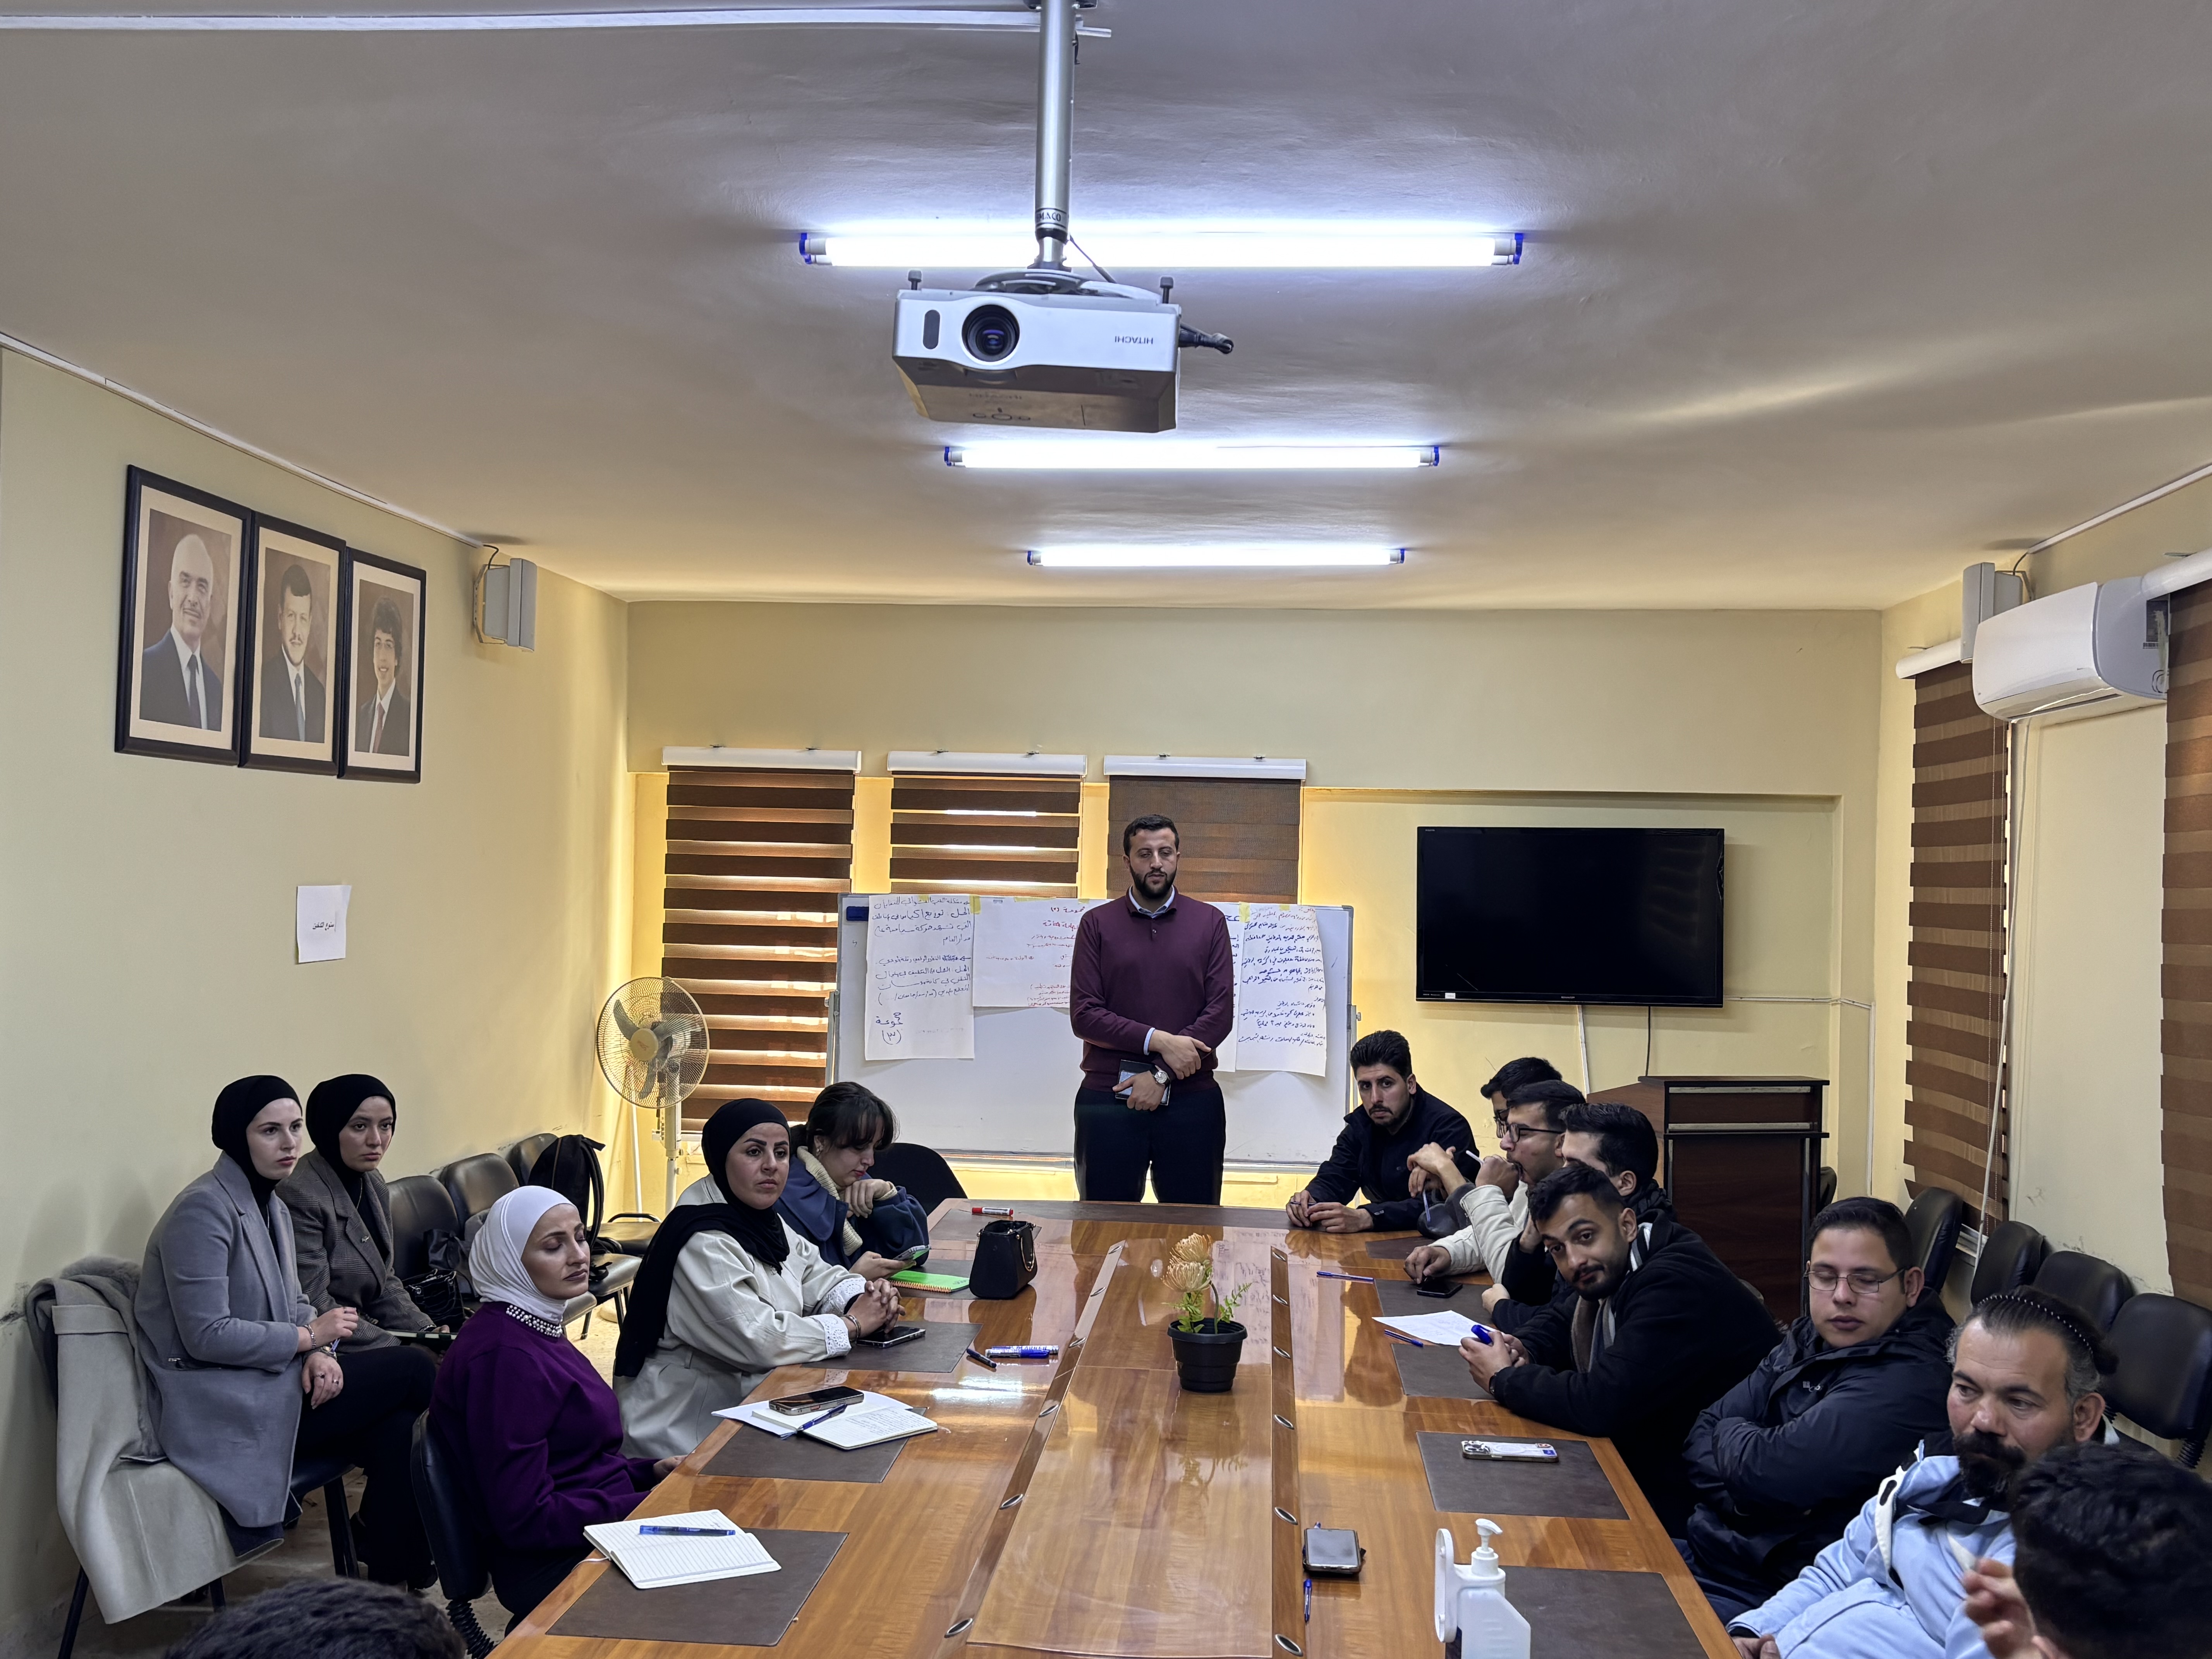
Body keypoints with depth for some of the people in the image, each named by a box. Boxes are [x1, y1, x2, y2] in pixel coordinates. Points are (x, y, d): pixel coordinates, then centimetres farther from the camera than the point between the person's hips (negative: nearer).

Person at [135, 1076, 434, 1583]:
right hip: (221, 1409, -9)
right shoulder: (204, 1210, -17)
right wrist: (310, 1337, -14)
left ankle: (391, 1584, -4)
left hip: (269, 1384, 9)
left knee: (397, 1433, -14)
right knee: (413, 1369, -10)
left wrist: (318, 1354, -7)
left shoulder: (272, 1207, 13)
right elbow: (207, 1335, -23)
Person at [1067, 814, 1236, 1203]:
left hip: (1191, 1099, 0)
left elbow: (1221, 1013, -2)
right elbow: (1083, 1015, -4)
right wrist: (1158, 1041, -14)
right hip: (1108, 1098, 0)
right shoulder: (1097, 924, 5)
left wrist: (1163, 1075, -10)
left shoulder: (1209, 922, 6)